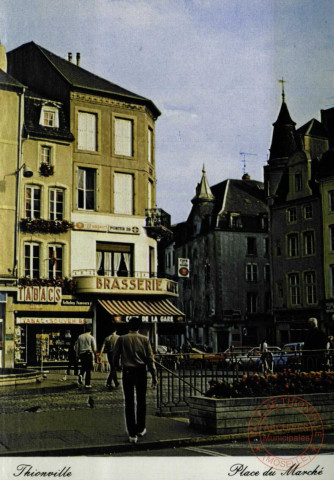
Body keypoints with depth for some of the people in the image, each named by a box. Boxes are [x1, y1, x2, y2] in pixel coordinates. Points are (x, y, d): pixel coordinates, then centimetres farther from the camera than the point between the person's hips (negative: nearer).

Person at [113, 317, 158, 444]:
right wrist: (154, 376, 4)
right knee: (141, 401, 15)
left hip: (127, 372, -1)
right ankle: (141, 429, 25)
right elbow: (150, 359, 0)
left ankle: (132, 434, 0)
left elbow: (115, 357, 3)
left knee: (129, 403, 2)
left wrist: (116, 366, 24)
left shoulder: (122, 339, 1)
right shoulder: (144, 339, 3)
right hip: (141, 371, 1)